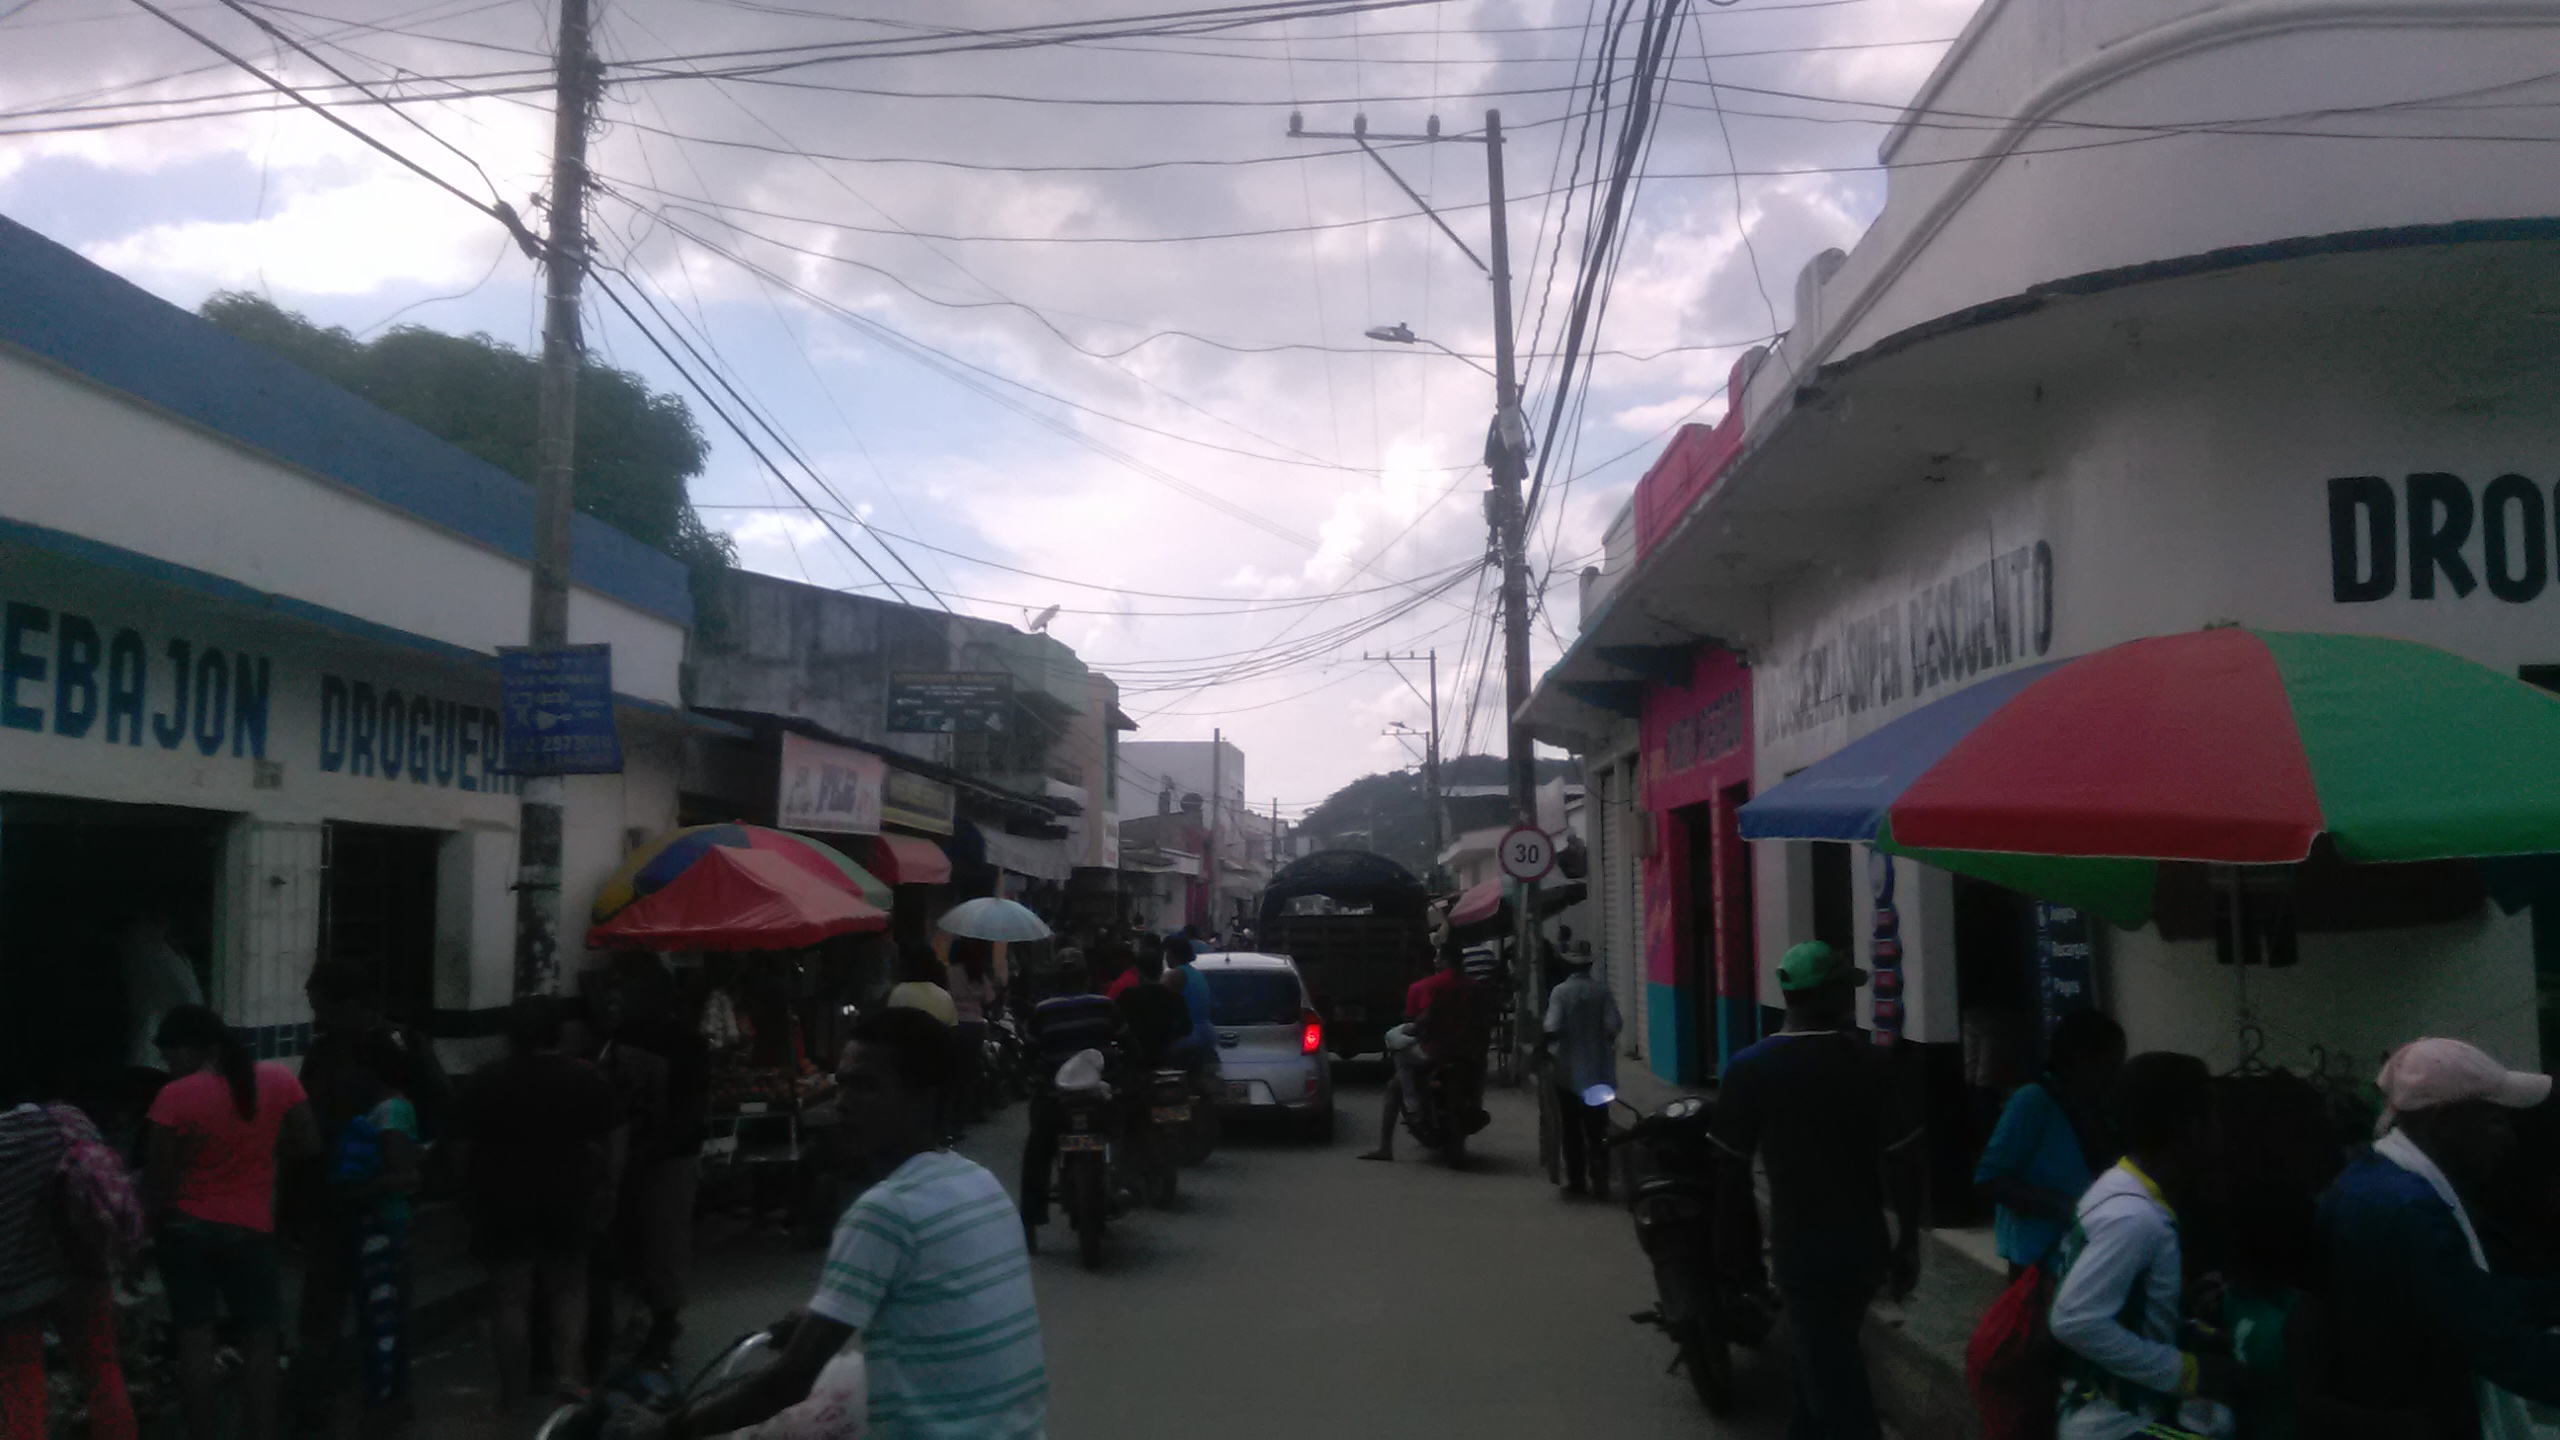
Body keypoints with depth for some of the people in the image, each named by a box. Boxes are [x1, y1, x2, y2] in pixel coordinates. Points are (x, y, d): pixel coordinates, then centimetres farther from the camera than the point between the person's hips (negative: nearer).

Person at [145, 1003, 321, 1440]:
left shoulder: (175, 1096, -11)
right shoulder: (279, 1081, -5)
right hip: (251, 1228, 1)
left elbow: (156, 1179, -8)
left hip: (186, 1227, -1)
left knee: (194, 1338, 5)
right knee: (260, 1340, 8)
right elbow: (308, 1145, 1)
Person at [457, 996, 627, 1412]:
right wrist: (606, 1189, 8)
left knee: (510, 1297, 7)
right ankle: (569, 1370, 2)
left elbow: (467, 1149, 2)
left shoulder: (486, 1081, -1)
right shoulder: (588, 1078, -1)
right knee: (568, 1290, 15)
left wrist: (470, 1197, 13)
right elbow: (614, 1144, -1)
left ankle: (513, 1392, 11)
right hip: (568, 1201, 1)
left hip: (504, 1203, 0)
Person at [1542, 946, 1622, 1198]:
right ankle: (1600, 1180, 2)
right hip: (1599, 1073, 2)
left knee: (1571, 1129, 9)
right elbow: (1613, 1027, -11)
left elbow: (1552, 1029, -19)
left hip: (1569, 1073, -2)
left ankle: (1575, 1180, 12)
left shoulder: (1561, 992, -9)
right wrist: (1599, 1040, 8)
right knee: (1597, 1130, 8)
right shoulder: (1602, 991, -3)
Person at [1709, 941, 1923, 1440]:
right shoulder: (1874, 1063, -7)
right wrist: (1909, 1243, 6)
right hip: (1864, 1248, 3)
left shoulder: (1750, 1068, -10)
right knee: (1828, 1363, 25)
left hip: (1802, 1250, -3)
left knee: (1835, 1388, 5)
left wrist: (1736, 1244, 7)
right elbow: (1903, 1163, -6)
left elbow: (1733, 1171, -5)